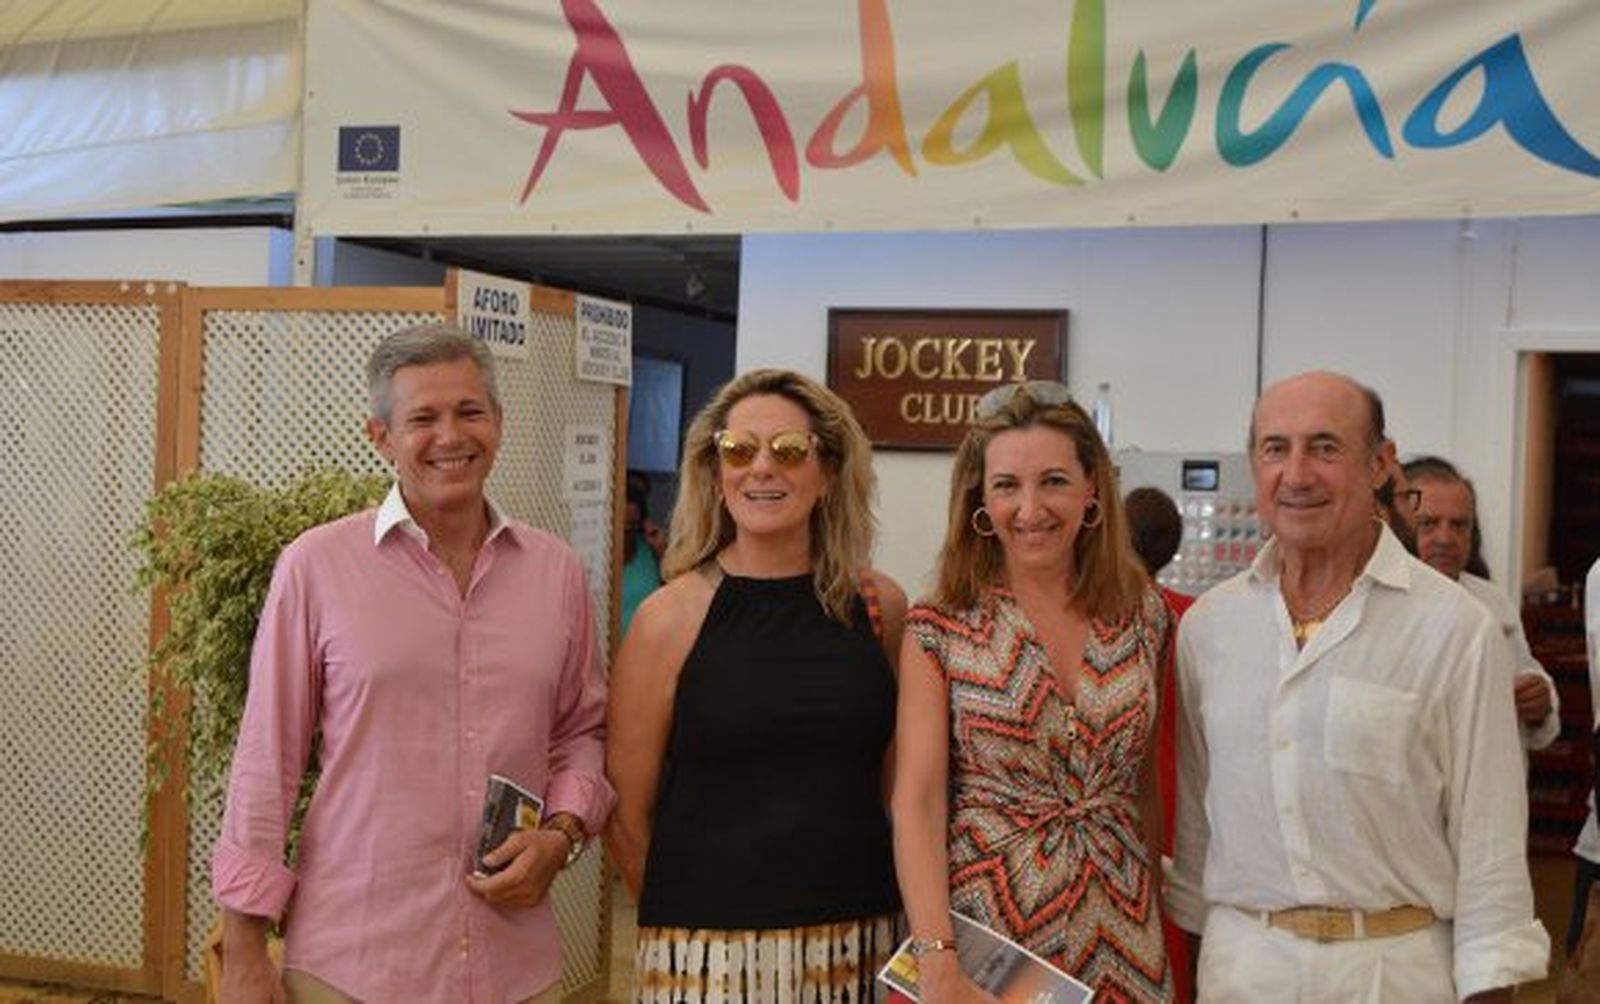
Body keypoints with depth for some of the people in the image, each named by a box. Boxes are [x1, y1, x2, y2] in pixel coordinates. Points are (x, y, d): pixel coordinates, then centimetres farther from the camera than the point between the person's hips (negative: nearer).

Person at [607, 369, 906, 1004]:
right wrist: (686, 915, 3)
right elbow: (627, 813, -2)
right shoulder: (671, 617, -6)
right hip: (708, 950, -2)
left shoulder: (879, 606, 1)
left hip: (858, 943, 3)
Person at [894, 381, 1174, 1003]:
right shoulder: (939, 629, -8)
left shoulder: (1143, 615, 1)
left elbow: (1143, 784, 10)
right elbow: (917, 802, -12)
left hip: (1117, 936, 3)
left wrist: (1161, 913, 9)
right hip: (984, 921, -2)